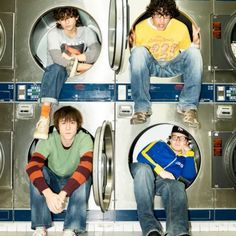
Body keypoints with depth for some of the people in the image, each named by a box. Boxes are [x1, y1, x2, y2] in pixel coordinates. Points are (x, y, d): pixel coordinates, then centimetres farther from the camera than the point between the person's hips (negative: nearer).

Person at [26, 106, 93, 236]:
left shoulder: (84, 139, -23)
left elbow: (85, 167, -39)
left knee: (85, 175, -34)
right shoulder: (48, 140, -20)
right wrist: (48, 193, -50)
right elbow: (32, 166, -34)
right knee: (38, 172, -30)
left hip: (74, 183, -1)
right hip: (53, 181, 1)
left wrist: (63, 194, -50)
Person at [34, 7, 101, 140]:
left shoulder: (87, 32, 4)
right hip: (60, 72, -1)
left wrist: (73, 58, -23)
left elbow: (96, 51, -16)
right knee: (56, 69, -39)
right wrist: (81, 66, -24)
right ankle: (45, 115, -50)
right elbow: (57, 59, -20)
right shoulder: (54, 34, -2)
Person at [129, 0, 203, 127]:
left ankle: (188, 106, -24)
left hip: (173, 67, 1)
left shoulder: (181, 27, -5)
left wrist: (195, 42, -15)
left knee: (194, 53, -27)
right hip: (151, 67, -1)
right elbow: (135, 53, -1)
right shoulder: (140, 28, -8)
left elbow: (187, 54, 4)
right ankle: (142, 108, -31)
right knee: (139, 52, -33)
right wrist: (133, 44, -23)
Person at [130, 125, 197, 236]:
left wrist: (188, 154, 5)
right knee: (144, 168, -38)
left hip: (164, 184, 2)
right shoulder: (160, 145, 22)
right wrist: (160, 170, -9)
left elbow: (189, 178, 5)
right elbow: (142, 155, 3)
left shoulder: (184, 159, 26)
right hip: (144, 177, -1)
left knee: (178, 185, -33)